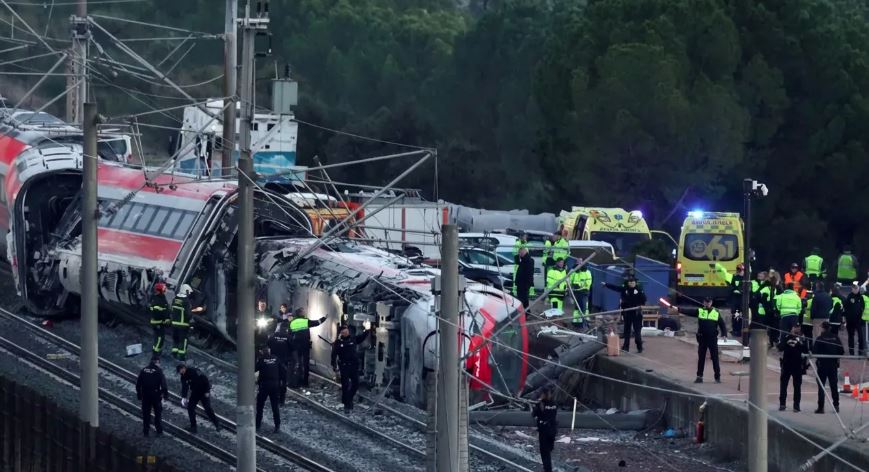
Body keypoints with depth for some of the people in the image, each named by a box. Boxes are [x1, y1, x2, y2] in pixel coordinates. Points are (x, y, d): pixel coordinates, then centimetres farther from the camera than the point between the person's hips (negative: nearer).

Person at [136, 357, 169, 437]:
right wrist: (165, 394, -5)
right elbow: (163, 384, -12)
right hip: (156, 394, -3)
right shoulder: (158, 370, -9)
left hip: (145, 395, 3)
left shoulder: (143, 370, 3)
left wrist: (139, 395, 16)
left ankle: (146, 431, 18)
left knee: (146, 413, 13)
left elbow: (138, 384, 8)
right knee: (158, 413, 10)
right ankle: (159, 431, 11)